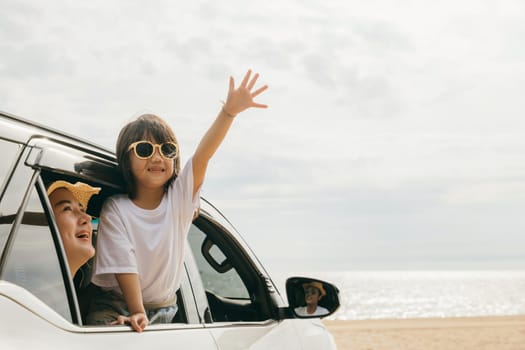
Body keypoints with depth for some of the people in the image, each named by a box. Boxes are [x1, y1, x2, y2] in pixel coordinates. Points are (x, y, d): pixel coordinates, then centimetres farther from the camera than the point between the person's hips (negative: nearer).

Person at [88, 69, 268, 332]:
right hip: (118, 307, -3)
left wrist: (229, 111, -35)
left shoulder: (179, 198, -5)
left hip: (163, 310, 3)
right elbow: (124, 265, -16)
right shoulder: (116, 209, -10)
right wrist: (137, 313, -28)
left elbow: (203, 156, -20)